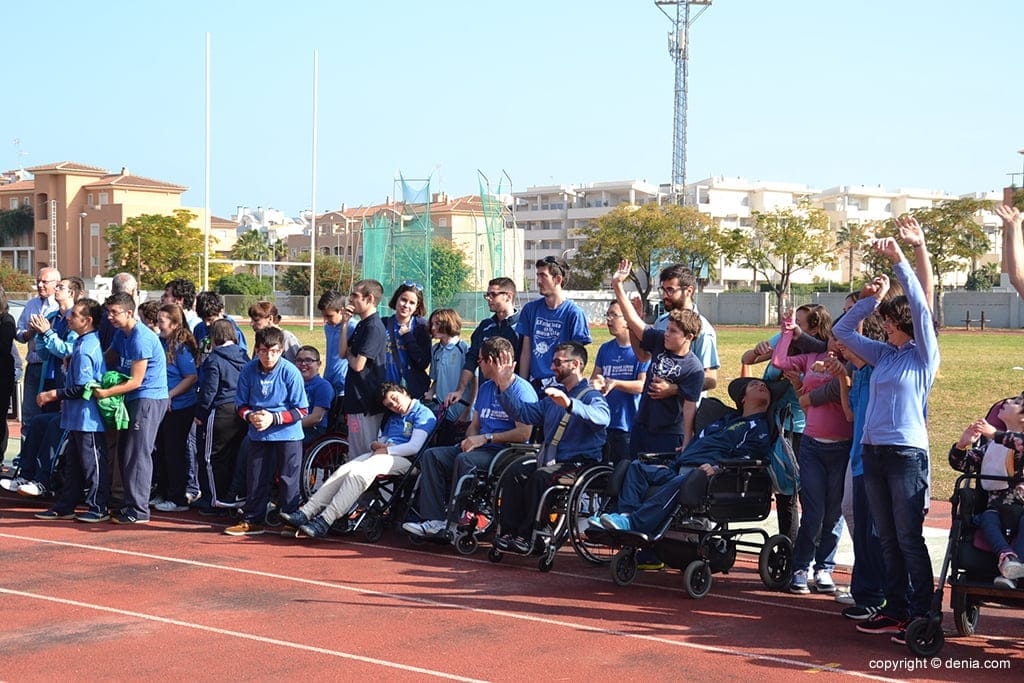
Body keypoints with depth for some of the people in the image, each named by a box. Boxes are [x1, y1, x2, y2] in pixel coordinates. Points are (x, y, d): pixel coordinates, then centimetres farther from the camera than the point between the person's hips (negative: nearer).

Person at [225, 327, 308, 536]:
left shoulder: (290, 372, -13)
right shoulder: (249, 370, -4)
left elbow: (301, 410, -10)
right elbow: (240, 404, 6)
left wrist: (274, 418, -20)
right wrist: (250, 416, -16)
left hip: (288, 435, -3)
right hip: (258, 435, 3)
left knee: (287, 480, 2)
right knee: (256, 479, 9)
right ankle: (252, 521, 20)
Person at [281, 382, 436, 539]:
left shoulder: (423, 413, 1)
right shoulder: (393, 417, 29)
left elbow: (414, 447, -12)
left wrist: (386, 450, -9)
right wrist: (376, 445, 1)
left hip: (403, 460, -8)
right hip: (381, 454, 8)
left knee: (358, 473, -30)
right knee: (343, 470, -16)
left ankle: (324, 522, -36)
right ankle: (305, 513, -24)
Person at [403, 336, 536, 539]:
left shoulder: (522, 389, -8)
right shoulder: (485, 388, 20)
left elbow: (524, 433, -18)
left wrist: (486, 437, -15)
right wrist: (471, 439, -1)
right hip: (481, 448, 9)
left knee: (465, 460, -34)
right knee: (432, 455, -9)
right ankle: (435, 520, -21)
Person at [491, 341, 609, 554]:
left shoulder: (591, 396, -4)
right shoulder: (553, 396, 23)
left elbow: (601, 417, -27)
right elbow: (523, 412, 22)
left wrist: (569, 404, -42)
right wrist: (505, 386, 10)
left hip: (581, 463, -7)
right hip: (551, 461, 7)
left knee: (541, 476, -32)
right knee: (516, 471, -20)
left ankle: (527, 536, -27)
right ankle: (509, 532, -24)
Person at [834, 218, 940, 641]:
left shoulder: (923, 355, -3)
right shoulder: (883, 354, 15)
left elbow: (921, 307, -15)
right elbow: (842, 331, 21)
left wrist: (899, 260, -16)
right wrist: (870, 299, 11)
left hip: (907, 452, -7)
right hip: (873, 451, 7)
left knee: (909, 538, -5)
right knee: (887, 539, 10)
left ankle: (921, 615, 0)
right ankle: (895, 610, 16)